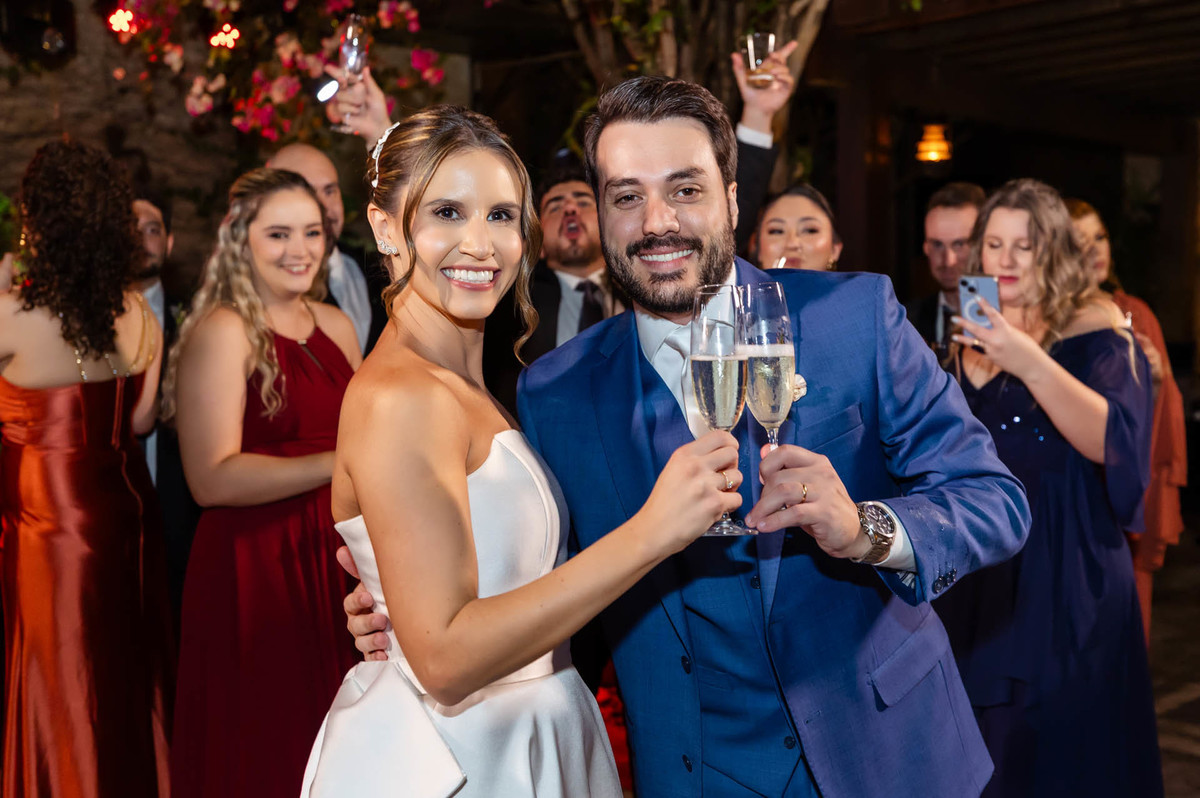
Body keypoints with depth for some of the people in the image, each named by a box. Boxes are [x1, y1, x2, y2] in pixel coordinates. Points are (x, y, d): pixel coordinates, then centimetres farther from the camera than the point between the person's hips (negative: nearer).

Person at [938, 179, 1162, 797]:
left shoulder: (1092, 329, -6)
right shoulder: (972, 337, 10)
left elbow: (1114, 443, -23)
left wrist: (1030, 363, -30)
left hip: (1065, 575, -5)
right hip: (978, 577, 5)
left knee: (1055, 747, 3)